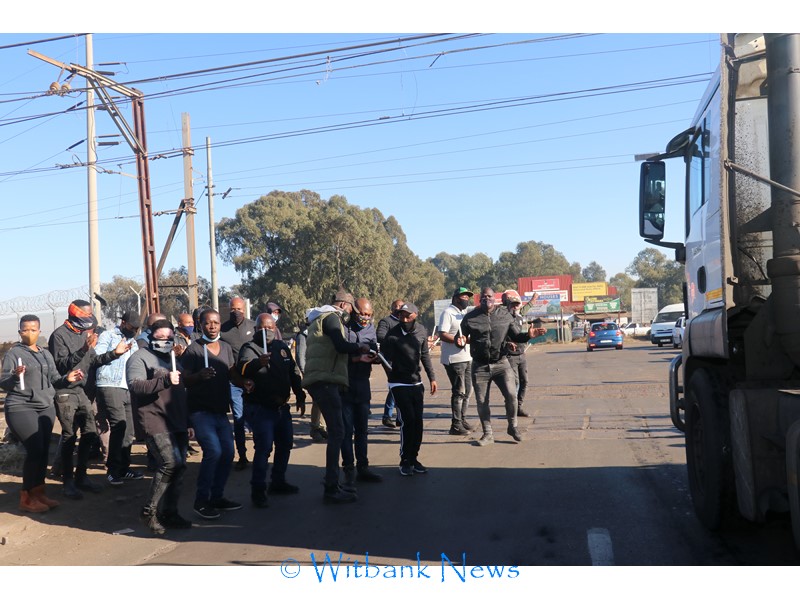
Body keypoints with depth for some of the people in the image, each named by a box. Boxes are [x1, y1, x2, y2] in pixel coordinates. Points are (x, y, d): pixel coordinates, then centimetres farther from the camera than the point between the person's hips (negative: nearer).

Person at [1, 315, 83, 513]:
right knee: (35, 450, -12)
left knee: (44, 451, 2)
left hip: (46, 408, 6)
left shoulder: (46, 353, 14)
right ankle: (27, 498, -2)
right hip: (21, 408, -6)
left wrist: (66, 378, -6)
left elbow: (54, 379, 14)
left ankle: (39, 493, 13)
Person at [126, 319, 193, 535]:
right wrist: (165, 380, -28)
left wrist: (188, 423, 25)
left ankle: (169, 513, 17)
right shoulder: (140, 358, -1)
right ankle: (149, 510, -6)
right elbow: (134, 385, -19)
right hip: (156, 424, -8)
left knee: (178, 467, 6)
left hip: (177, 425, 8)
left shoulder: (173, 359, 24)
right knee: (171, 463, -20)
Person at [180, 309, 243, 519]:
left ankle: (216, 497, 20)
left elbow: (232, 375, 12)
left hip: (221, 410, 6)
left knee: (228, 453, 4)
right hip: (200, 411, -6)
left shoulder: (226, 347, 9)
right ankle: (201, 501, -6)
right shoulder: (193, 350, -9)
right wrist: (199, 376, -32)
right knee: (213, 451, -18)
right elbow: (184, 380, -12)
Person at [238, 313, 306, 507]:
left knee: (285, 443, 15)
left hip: (281, 407, 8)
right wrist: (257, 363, -54)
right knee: (264, 447, -14)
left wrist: (300, 396, 13)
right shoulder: (250, 349, -12)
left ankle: (278, 482, 32)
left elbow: (294, 373, 18)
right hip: (260, 409, -7)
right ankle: (257, 491, -5)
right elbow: (242, 369, -34)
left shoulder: (282, 347, 9)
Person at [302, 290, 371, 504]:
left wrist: (357, 355, 27)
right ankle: (331, 490, -13)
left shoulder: (321, 318, 27)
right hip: (325, 380, -11)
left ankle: (332, 485, 17)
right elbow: (341, 346, -17)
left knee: (335, 433, 13)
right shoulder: (331, 317, -4)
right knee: (337, 432, -12)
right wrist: (360, 348, 0)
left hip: (322, 380, 11)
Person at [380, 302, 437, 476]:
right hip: (399, 384, -5)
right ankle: (405, 461, 2)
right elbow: (385, 357, -14)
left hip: (416, 383, 5)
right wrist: (388, 366, -35)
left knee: (418, 421, 5)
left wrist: (432, 377, 12)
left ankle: (414, 458, 17)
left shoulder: (421, 331, 2)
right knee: (408, 420, -11)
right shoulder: (393, 334, -13)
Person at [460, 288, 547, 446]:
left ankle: (513, 427, 14)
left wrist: (528, 335, -16)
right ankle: (487, 434, 19)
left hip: (501, 363, 0)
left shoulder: (504, 315, 1)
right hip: (480, 366, 1)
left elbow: (516, 336, 4)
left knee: (511, 395, -10)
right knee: (482, 402, 5)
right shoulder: (470, 318, 0)